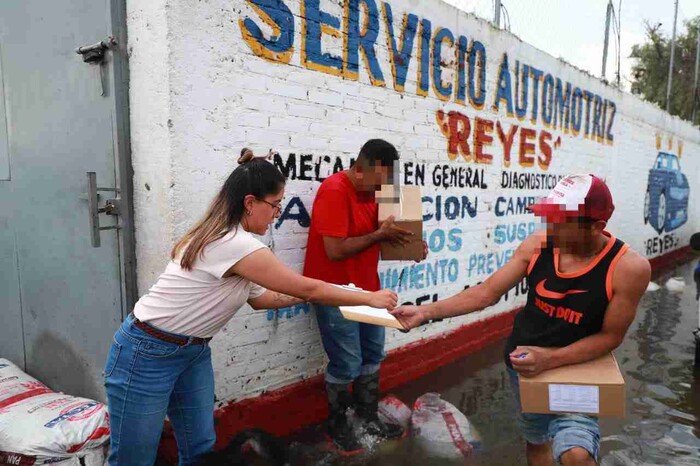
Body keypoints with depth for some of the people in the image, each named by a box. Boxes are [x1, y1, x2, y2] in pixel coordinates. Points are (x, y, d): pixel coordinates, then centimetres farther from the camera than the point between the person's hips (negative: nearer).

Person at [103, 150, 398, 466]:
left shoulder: (226, 238, 1)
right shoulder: (235, 244, -28)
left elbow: (259, 298, 13)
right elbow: (307, 288, -21)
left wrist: (305, 296, 7)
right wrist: (370, 299, -10)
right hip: (147, 354, -9)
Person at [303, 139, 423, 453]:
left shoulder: (371, 190, 5)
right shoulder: (334, 191, -22)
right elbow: (335, 250, -26)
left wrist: (404, 240, -7)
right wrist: (381, 234, -20)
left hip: (366, 288, 8)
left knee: (372, 355, 16)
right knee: (347, 364, 2)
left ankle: (368, 417, 34)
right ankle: (336, 426, 25)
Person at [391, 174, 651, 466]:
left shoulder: (629, 267, -22)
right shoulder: (536, 246, -14)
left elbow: (610, 335, -15)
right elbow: (487, 292, -9)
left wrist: (550, 359, -28)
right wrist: (426, 312, -16)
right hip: (523, 364, 3)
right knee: (536, 440, 23)